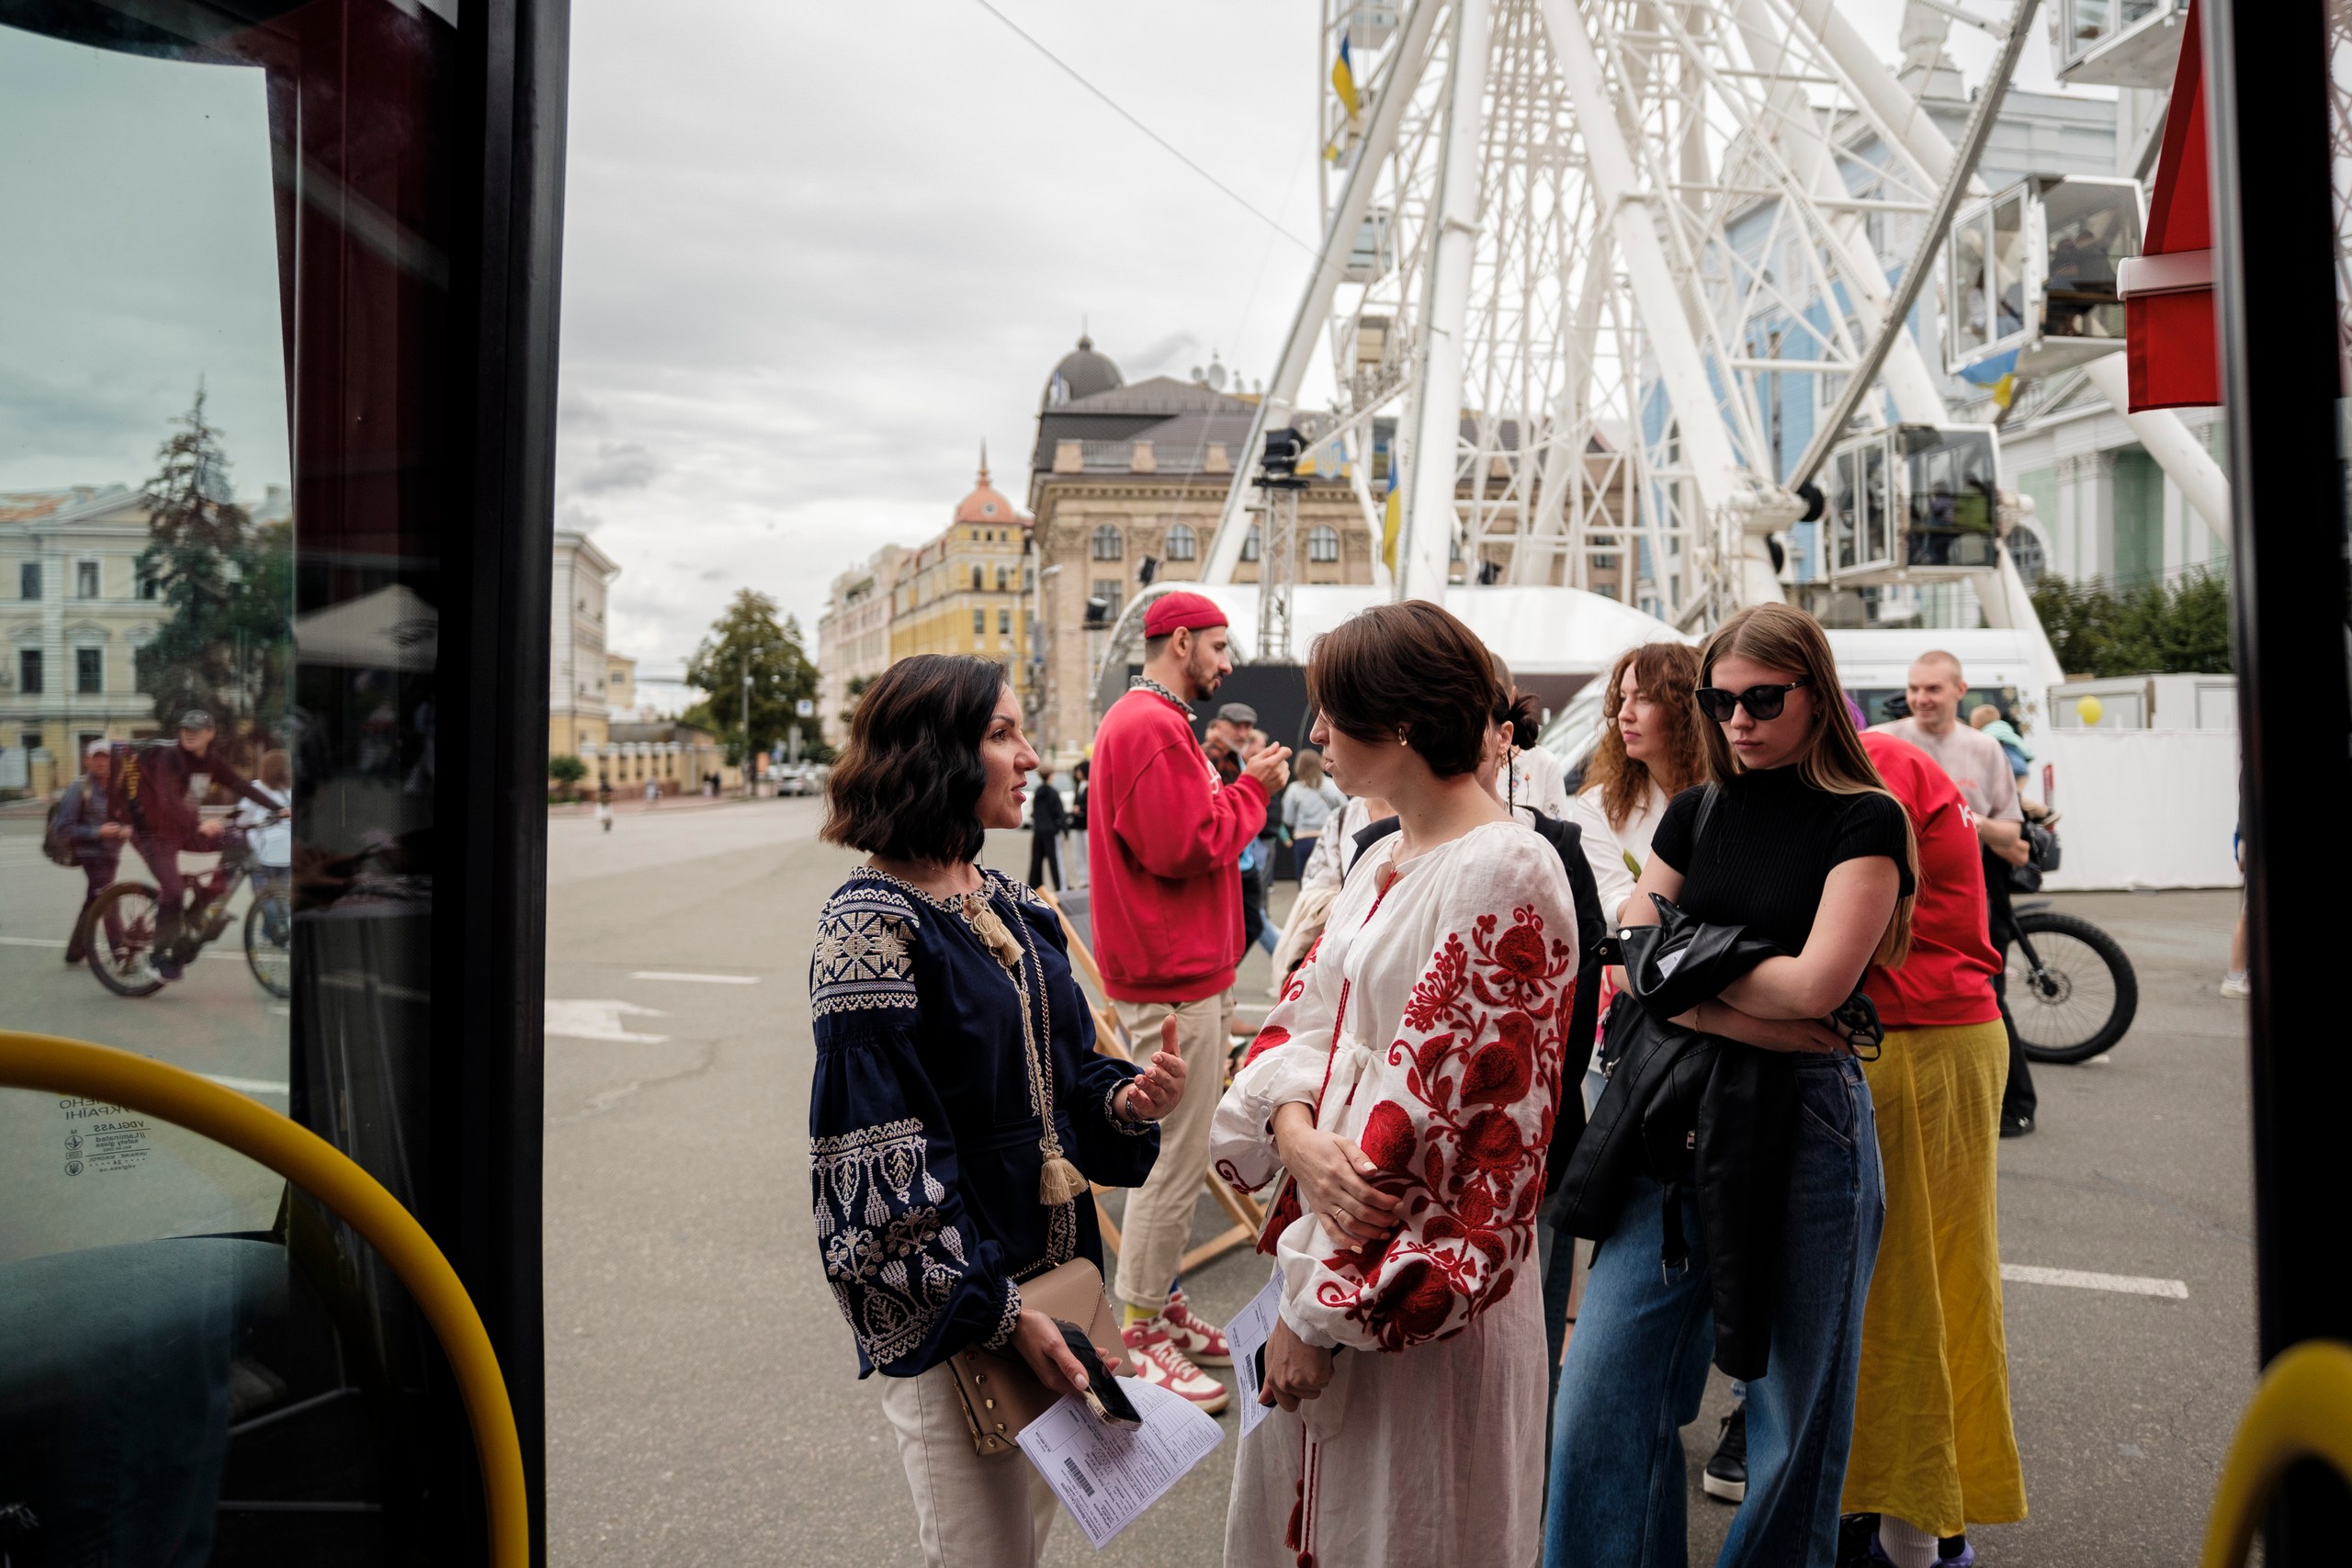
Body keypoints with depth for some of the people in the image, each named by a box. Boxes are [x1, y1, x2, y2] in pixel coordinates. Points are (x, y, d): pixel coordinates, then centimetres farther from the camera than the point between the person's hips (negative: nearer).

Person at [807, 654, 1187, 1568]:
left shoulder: (1009, 907, 7)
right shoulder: (872, 927, -17)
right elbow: (877, 1158, -18)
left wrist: (1121, 1100, -8)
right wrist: (998, 1311, -19)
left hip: (1051, 1266, 7)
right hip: (950, 1310, -7)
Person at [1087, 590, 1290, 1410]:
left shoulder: (1152, 721, 18)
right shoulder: (1150, 727, -18)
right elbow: (1185, 849, -23)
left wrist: (1242, 786, 7)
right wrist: (1251, 789, -11)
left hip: (1184, 974, 11)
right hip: (1173, 982, -11)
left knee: (1176, 1156, 18)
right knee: (1173, 1164, -2)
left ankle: (1164, 1309, 30)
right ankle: (1143, 1336, 10)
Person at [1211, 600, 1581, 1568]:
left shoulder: (1503, 873, -20)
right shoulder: (1384, 861, 8)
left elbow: (1440, 1114, -22)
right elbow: (1308, 1014, 8)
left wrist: (1322, 1305, -18)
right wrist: (1295, 1129, -15)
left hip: (1423, 1303, -8)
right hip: (1325, 1232, 8)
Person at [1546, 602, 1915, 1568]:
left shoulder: (1866, 819, -2)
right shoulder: (1693, 815, 11)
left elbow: (1814, 983, -13)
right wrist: (1752, 1014, -7)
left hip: (1801, 1125, -4)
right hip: (1673, 1116, 4)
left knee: (1793, 1406, 10)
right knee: (1604, 1395, 2)